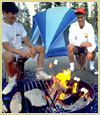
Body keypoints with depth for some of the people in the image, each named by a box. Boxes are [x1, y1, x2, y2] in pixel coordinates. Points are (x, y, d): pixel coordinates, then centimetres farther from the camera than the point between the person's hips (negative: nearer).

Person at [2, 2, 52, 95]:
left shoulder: (19, 25, 6)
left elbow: (26, 40, 4)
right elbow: (6, 46, -25)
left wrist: (32, 47, -19)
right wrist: (21, 52, -39)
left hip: (21, 50, 7)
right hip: (10, 52, -6)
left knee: (41, 48, -3)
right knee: (7, 56, -43)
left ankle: (39, 73, 1)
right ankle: (12, 80, -18)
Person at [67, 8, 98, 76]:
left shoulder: (89, 26, -17)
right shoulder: (73, 26, -17)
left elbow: (91, 41, -27)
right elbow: (71, 40, -25)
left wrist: (90, 51, -47)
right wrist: (82, 44, -42)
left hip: (85, 48, 0)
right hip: (76, 47, 0)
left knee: (93, 48, -31)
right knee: (70, 47, -33)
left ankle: (92, 67, -8)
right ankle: (72, 67, -16)